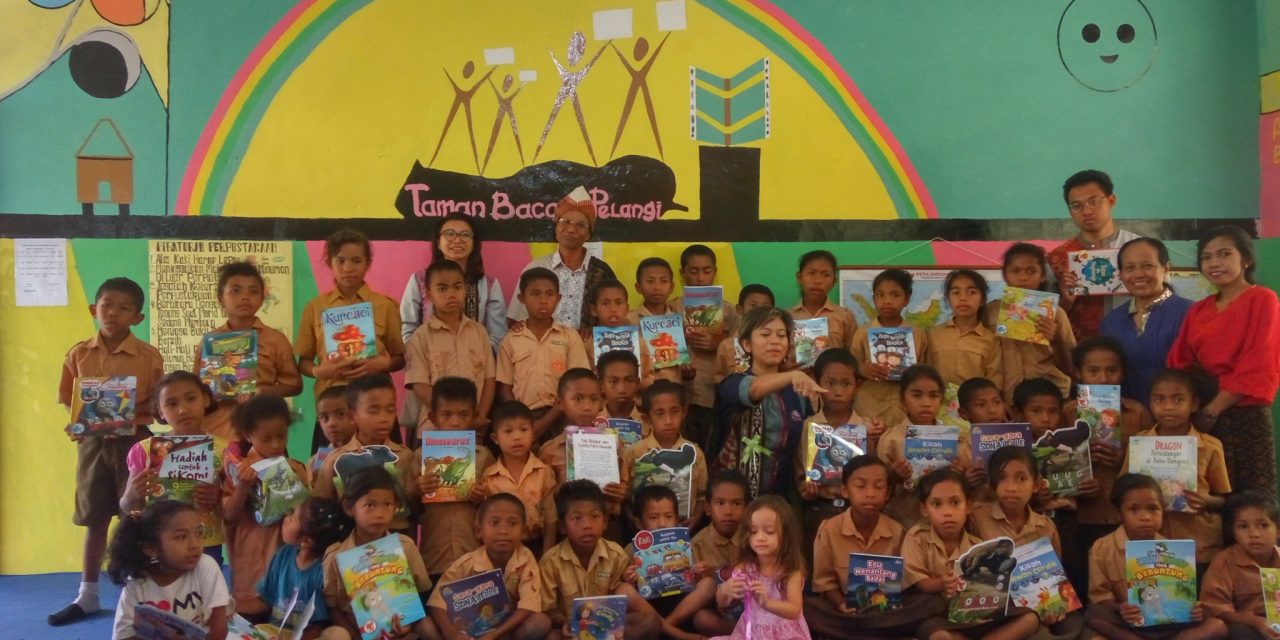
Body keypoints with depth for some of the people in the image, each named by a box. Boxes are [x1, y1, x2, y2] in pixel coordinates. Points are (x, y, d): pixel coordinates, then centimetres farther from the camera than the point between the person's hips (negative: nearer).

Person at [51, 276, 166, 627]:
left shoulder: (149, 356, -6)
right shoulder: (79, 354, 1)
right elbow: (67, 400, 6)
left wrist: (133, 411, -19)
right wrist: (79, 422, -12)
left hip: (133, 440, -3)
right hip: (92, 442, 3)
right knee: (94, 519, 13)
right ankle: (87, 596, 25)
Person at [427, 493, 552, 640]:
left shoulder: (526, 559, -14)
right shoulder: (466, 564, -12)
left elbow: (529, 606, -22)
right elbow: (437, 602, -17)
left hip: (510, 627, -1)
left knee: (541, 622, -32)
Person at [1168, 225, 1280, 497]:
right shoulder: (1198, 310, 14)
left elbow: (1257, 367, -12)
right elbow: (1181, 363, 9)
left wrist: (1212, 410, -14)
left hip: (1246, 415, -5)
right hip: (1202, 416, 5)